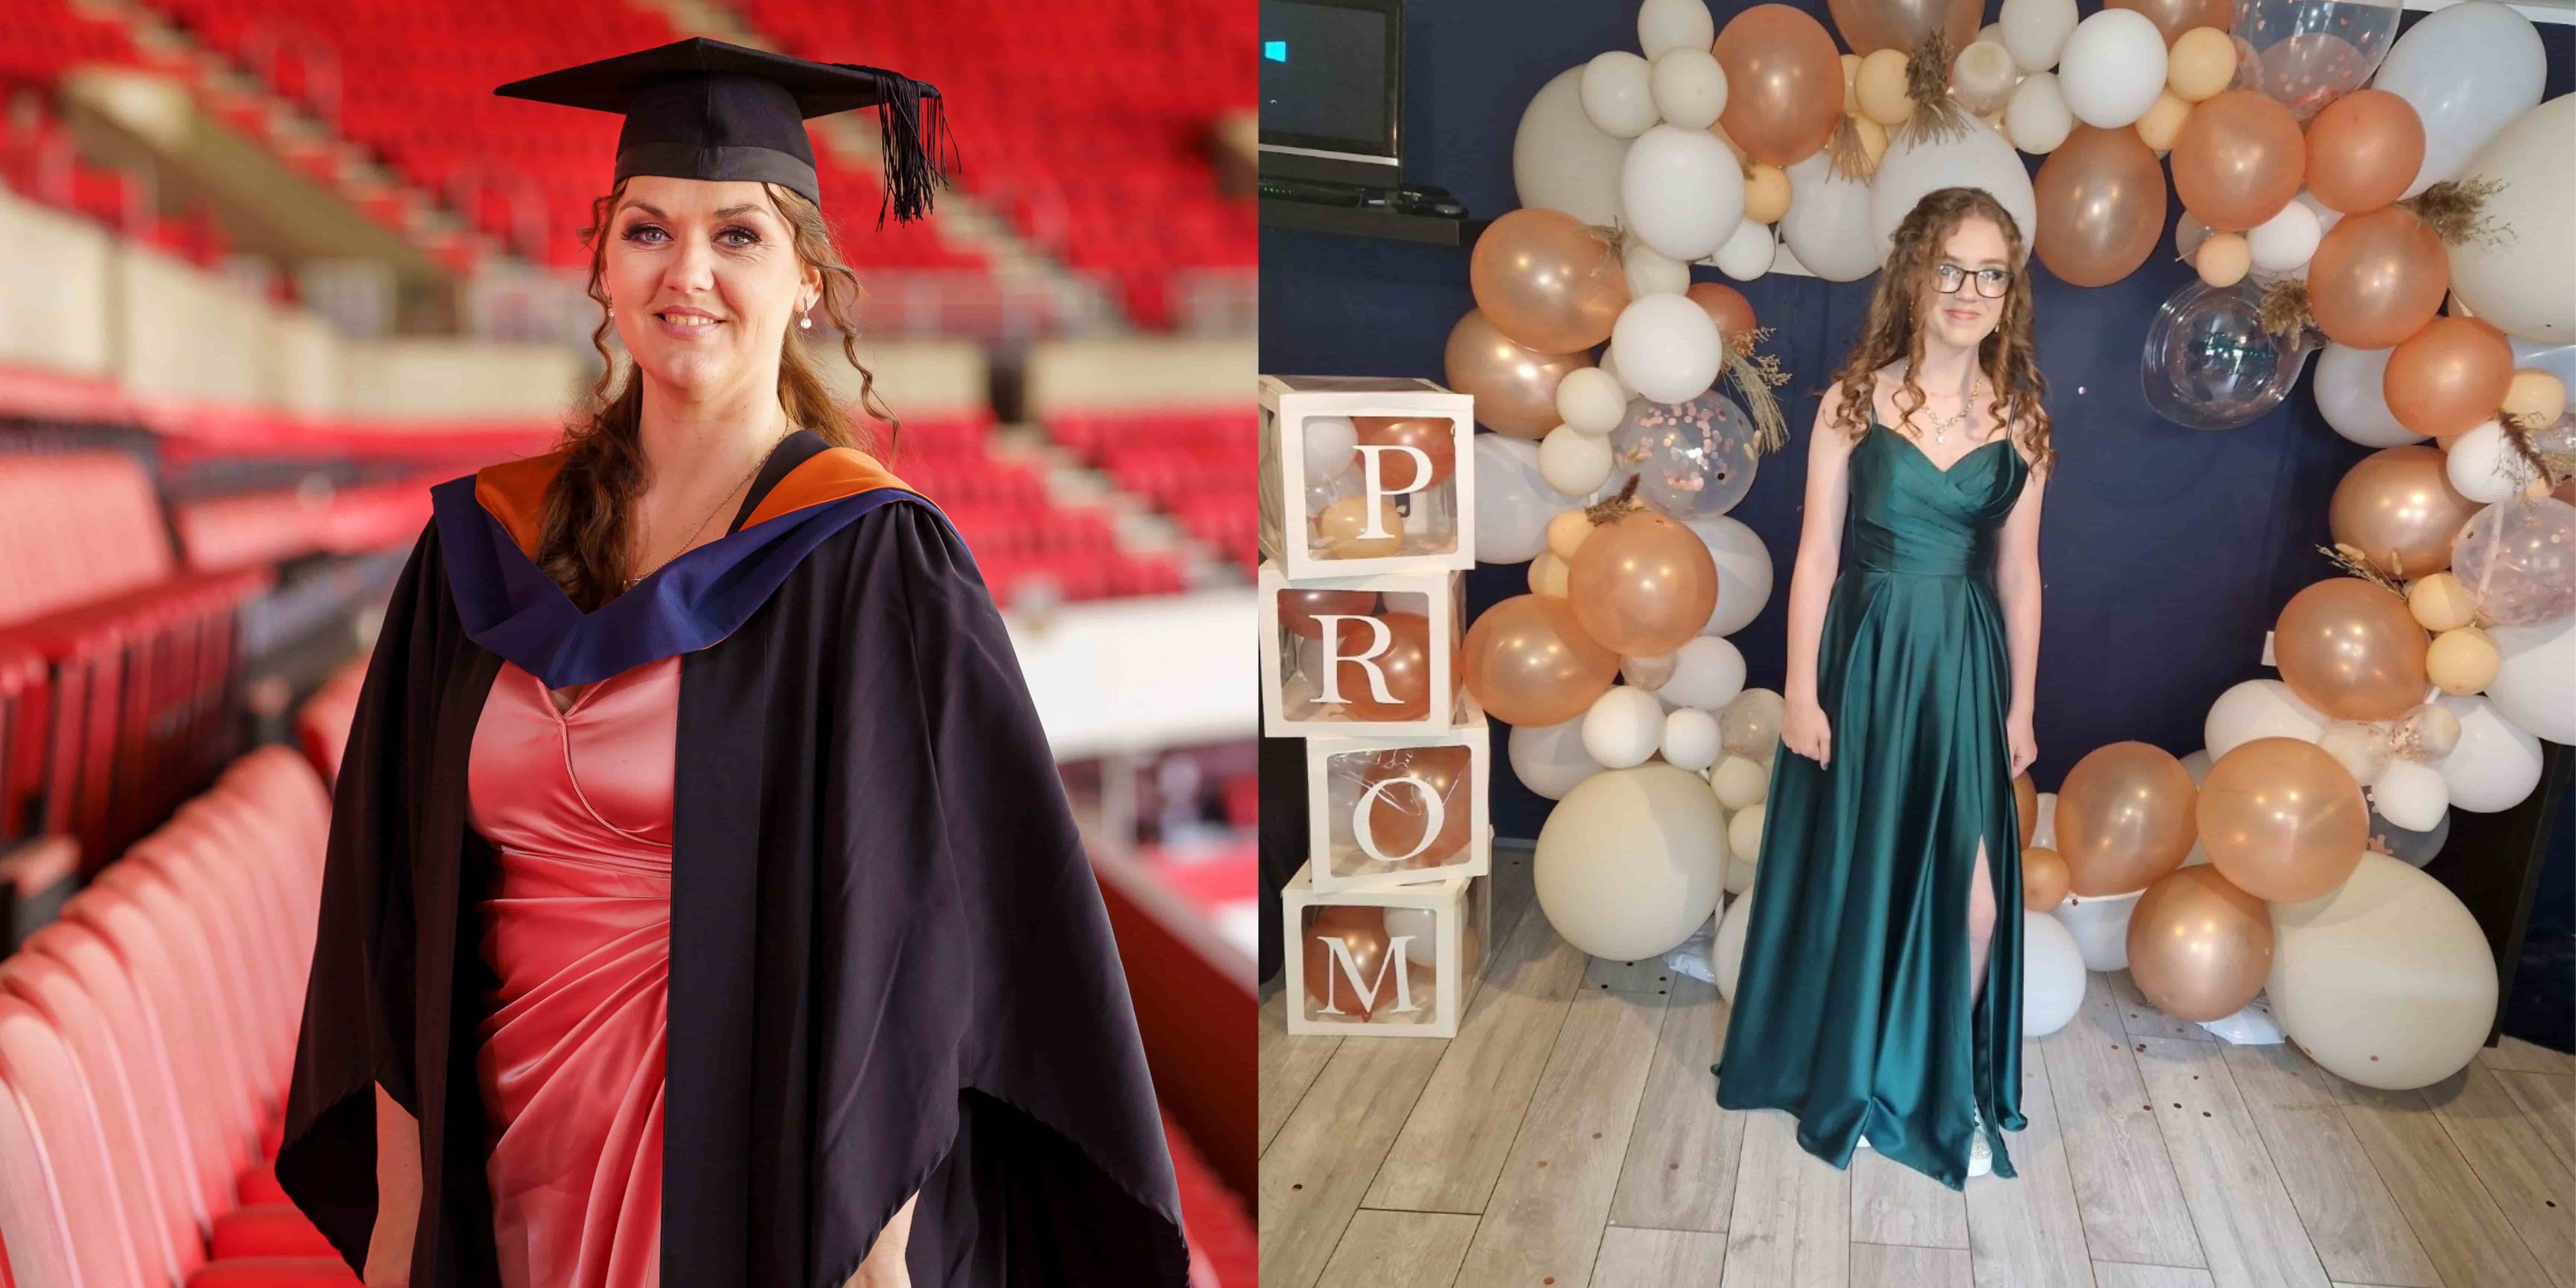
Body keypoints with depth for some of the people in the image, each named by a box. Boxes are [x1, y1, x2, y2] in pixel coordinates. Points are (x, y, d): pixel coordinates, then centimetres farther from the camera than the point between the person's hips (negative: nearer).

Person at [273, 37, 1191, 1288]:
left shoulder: (874, 568, -12)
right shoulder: (482, 551, 2)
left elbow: (935, 932, -14)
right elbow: (398, 907, 5)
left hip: (766, 1186, -4)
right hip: (521, 1187, 5)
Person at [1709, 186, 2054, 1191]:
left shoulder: (2021, 418, 2)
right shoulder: (1854, 402, -4)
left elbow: (2018, 572, 7)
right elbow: (1817, 557, -4)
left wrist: (2021, 703, 8)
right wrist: (1801, 691, -6)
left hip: (1964, 668, 2)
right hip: (1865, 655, -1)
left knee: (1970, 892, -4)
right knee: (1856, 876, 10)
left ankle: (1949, 1091, 19)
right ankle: (1850, 1080, 30)